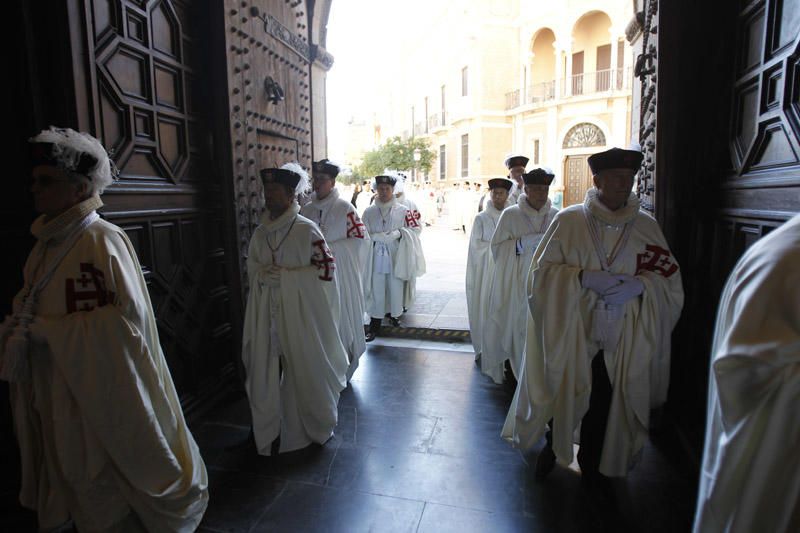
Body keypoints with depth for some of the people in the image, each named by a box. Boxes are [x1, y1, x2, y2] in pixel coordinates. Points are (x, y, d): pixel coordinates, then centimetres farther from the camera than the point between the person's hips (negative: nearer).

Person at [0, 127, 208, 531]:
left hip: (98, 394, -7)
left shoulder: (100, 241, -20)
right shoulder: (49, 240, 5)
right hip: (59, 393, 8)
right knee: (80, 483, 23)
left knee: (106, 489, 11)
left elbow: (121, 319, -24)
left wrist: (42, 330, -19)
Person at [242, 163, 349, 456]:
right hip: (267, 313, 5)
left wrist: (284, 275, -13)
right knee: (267, 371, 9)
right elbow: (252, 269, 16)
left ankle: (315, 426, 30)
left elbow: (326, 269, -10)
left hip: (301, 312, -4)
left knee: (305, 371, 8)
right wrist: (265, 273, -6)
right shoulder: (260, 232, 7)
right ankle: (271, 430, 28)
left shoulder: (307, 229, -9)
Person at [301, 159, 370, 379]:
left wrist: (329, 249, -16)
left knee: (341, 318, 6)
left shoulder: (344, 208, -7)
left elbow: (361, 238, -11)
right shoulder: (306, 210, 7)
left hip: (341, 275, -4)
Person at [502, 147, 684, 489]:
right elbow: (541, 271, -7)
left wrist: (639, 285, -15)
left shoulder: (647, 226, 3)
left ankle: (591, 465, 37)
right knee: (563, 397, 11)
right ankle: (553, 447, 41)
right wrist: (584, 277, -20)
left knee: (603, 405, 11)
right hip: (569, 334, -2)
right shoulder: (568, 221, -4)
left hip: (622, 340, 2)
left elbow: (671, 279, 5)